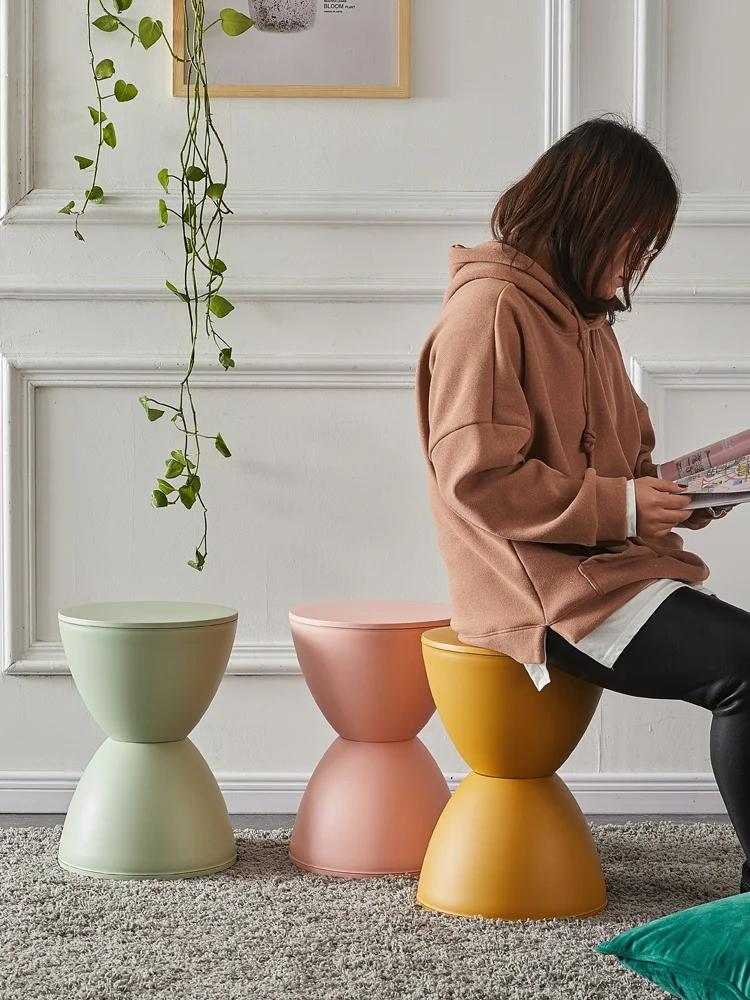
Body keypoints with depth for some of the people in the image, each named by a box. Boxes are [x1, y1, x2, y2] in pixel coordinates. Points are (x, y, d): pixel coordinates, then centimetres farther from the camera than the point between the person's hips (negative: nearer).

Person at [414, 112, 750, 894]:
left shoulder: (586, 317, 20)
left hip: (614, 566, 9)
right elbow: (477, 478, -16)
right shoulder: (490, 306, -9)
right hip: (543, 588, -9)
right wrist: (620, 507, -18)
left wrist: (677, 496, 5)